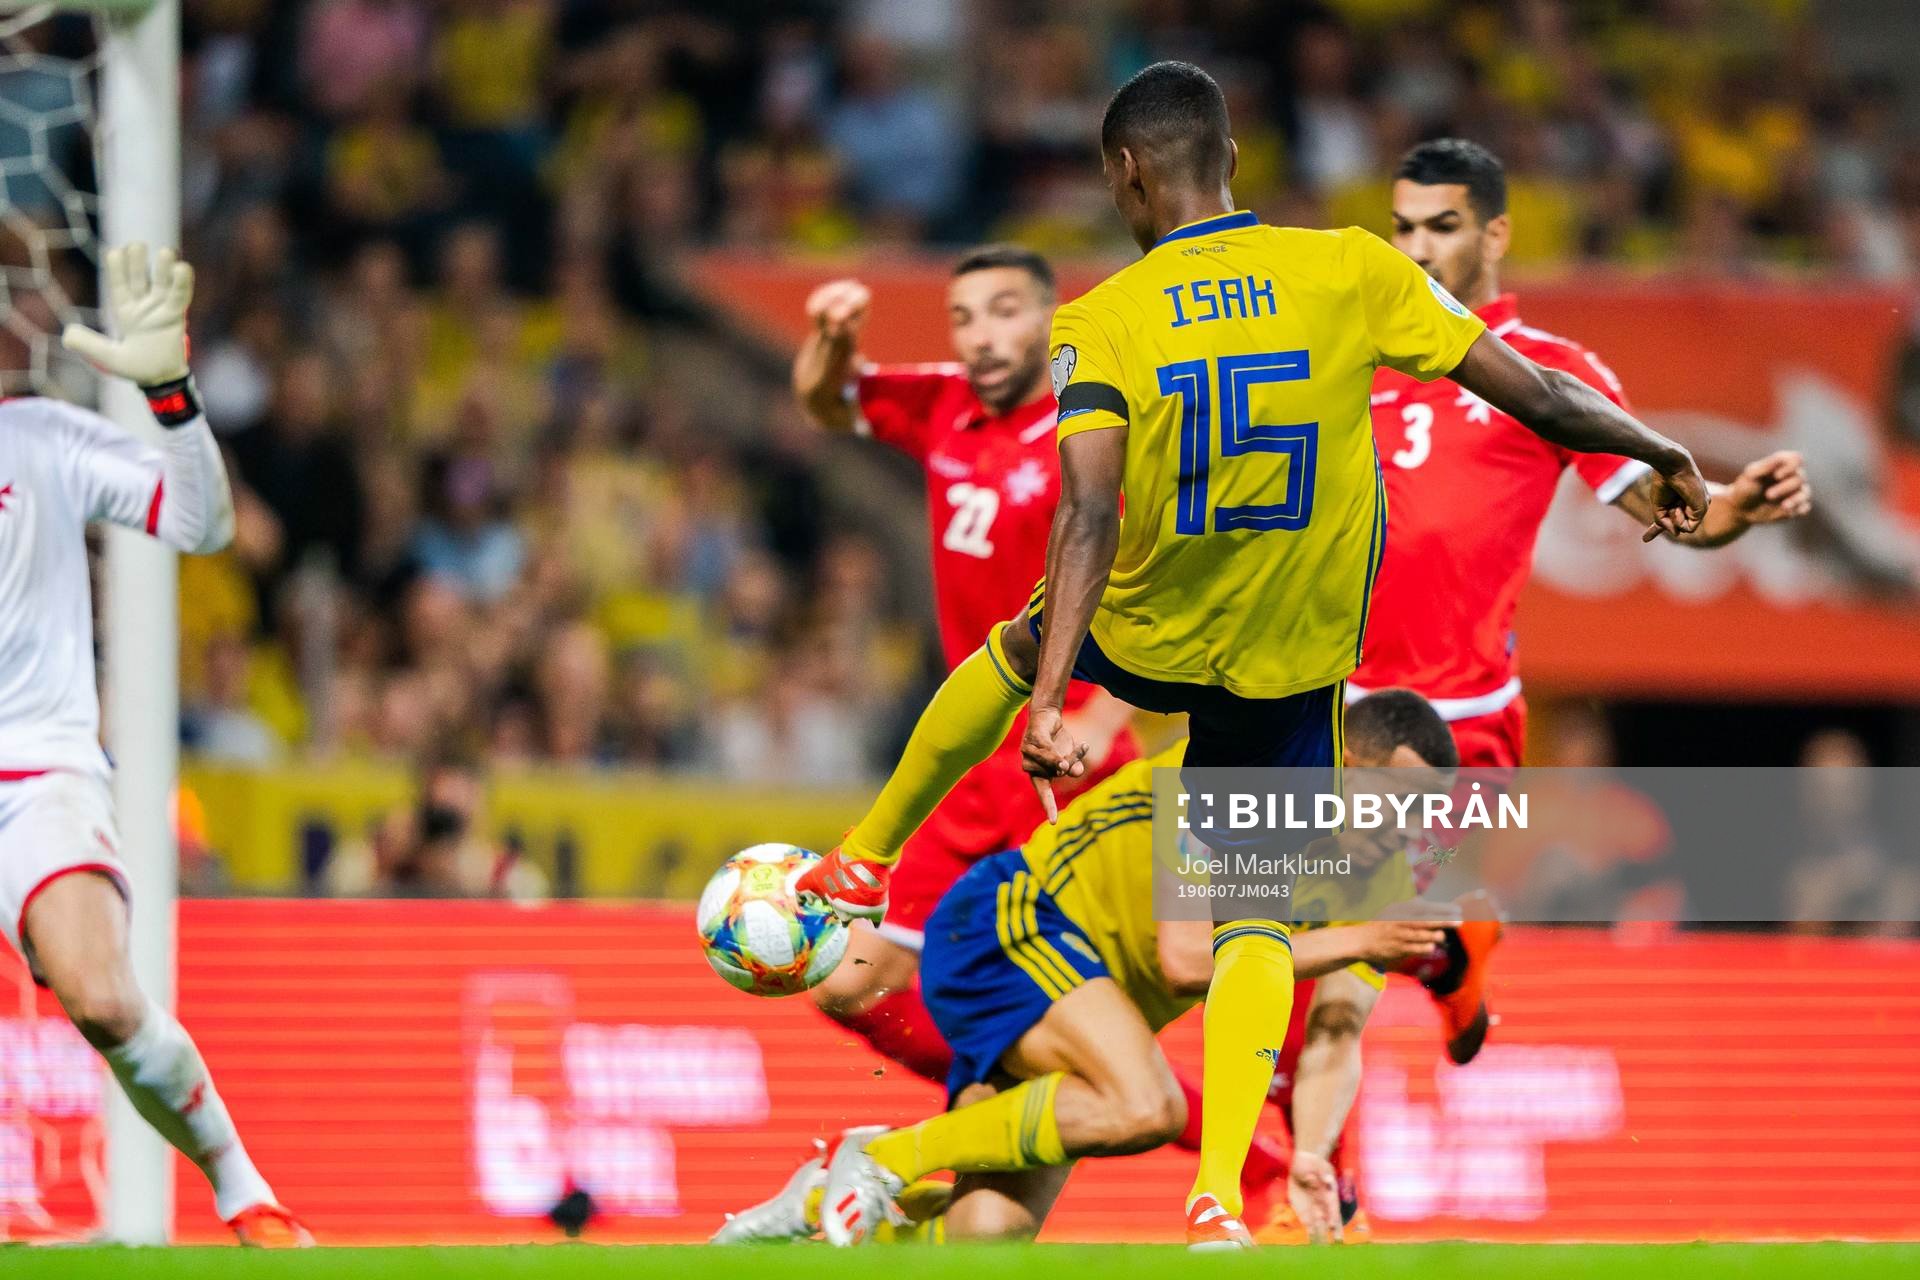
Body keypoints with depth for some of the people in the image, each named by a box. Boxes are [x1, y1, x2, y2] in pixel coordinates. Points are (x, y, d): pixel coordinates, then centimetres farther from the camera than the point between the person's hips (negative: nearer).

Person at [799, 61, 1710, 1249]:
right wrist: (1663, 452, 7)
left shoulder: (1101, 322, -14)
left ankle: (866, 863, 50)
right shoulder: (1351, 271, -11)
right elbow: (1537, 396, -10)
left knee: (1013, 650, 33)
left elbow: (1091, 514, -25)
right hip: (1295, 665, 0)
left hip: (1147, 635, 0)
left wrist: (1049, 699, -31)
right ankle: (1218, 1193, -14)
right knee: (1257, 921, 6)